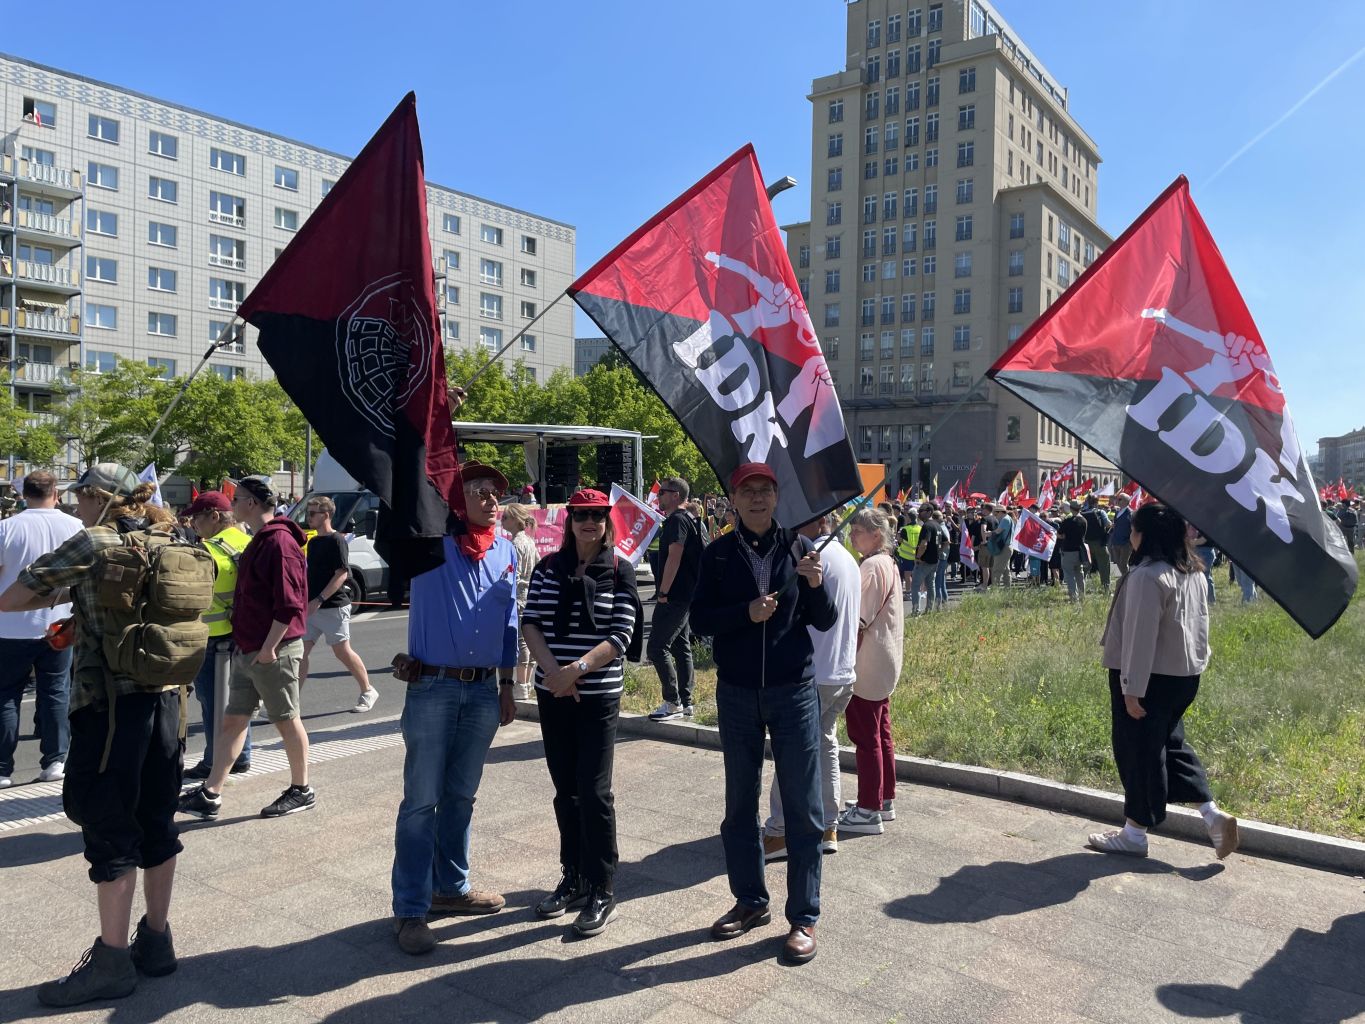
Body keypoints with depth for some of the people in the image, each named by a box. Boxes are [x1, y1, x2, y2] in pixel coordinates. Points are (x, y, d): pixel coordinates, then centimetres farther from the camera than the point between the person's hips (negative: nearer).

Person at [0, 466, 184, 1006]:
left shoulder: (93, 543, -7)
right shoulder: (165, 543, 11)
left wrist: (57, 596, 16)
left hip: (109, 700, -7)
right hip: (165, 694, 7)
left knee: (109, 827, 2)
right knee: (157, 820, 13)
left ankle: (112, 961, 10)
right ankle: (156, 942, 24)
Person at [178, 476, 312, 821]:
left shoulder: (279, 542, -17)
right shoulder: (258, 542, 15)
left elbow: (289, 604, -23)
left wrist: (269, 647, -22)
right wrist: (243, 643, 19)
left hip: (273, 651, -10)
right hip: (247, 651, 10)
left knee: (287, 720, 3)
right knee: (233, 719, 10)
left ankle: (302, 791, 17)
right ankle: (210, 795, 16)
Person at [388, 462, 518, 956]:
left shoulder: (506, 551, 8)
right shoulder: (431, 536, -3)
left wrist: (506, 687, 13)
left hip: (483, 690, 4)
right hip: (432, 687, -4)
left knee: (461, 796, 16)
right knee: (422, 800, 1)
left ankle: (451, 887, 30)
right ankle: (410, 910, 10)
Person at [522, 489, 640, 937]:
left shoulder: (620, 571, -4)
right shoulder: (549, 567, 5)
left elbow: (620, 636, -9)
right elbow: (530, 622, 1)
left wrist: (576, 669, -20)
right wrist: (552, 669, -14)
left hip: (599, 695, -3)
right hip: (552, 694, 4)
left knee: (594, 792, -3)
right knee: (565, 790, 13)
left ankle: (602, 891, 12)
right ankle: (574, 879, 28)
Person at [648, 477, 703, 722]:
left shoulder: (677, 520, -14)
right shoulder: (689, 519, 18)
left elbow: (674, 557, -22)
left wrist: (663, 592, -19)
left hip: (675, 596, -11)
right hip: (686, 595, 11)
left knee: (657, 647, -8)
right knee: (681, 647, 13)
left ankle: (673, 703, -4)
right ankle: (686, 703, 18)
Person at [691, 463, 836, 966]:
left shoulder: (799, 547, -1)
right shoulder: (718, 553, 1)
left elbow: (825, 622, -1)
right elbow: (700, 618, -4)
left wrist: (814, 585, -20)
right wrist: (746, 613, -20)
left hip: (793, 691, -1)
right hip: (736, 694, 2)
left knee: (803, 807, 4)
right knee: (739, 805, 13)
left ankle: (804, 916, 17)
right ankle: (750, 901, 30)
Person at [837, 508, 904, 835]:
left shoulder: (871, 567, -17)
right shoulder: (888, 564, 13)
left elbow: (860, 622, -20)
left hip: (867, 666, -10)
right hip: (884, 664, 10)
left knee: (865, 737, -2)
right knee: (880, 734, 17)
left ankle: (868, 811, 5)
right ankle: (885, 800, 27)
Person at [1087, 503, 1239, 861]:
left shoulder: (1146, 576, -22)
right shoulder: (1192, 572, 7)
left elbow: (1140, 637, -22)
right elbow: (1200, 625, 15)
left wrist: (1132, 688, -18)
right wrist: (1195, 662, 24)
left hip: (1153, 676, -9)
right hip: (1185, 674, 9)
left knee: (1140, 751, 3)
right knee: (1171, 742, 22)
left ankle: (1134, 833, 15)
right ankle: (1211, 812, 14)